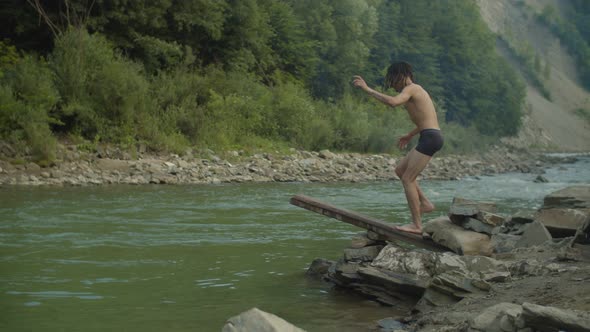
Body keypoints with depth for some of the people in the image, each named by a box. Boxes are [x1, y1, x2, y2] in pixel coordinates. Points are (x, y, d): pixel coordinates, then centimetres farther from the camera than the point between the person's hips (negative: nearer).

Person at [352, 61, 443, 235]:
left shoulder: (410, 89, -8)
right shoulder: (417, 90, 22)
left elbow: (392, 102, -29)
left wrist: (367, 89, -24)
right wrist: (410, 135, 41)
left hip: (429, 138, -10)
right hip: (431, 137, 10)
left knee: (408, 179, -6)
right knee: (400, 170, 17)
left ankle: (416, 225, -4)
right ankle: (425, 203, 14)